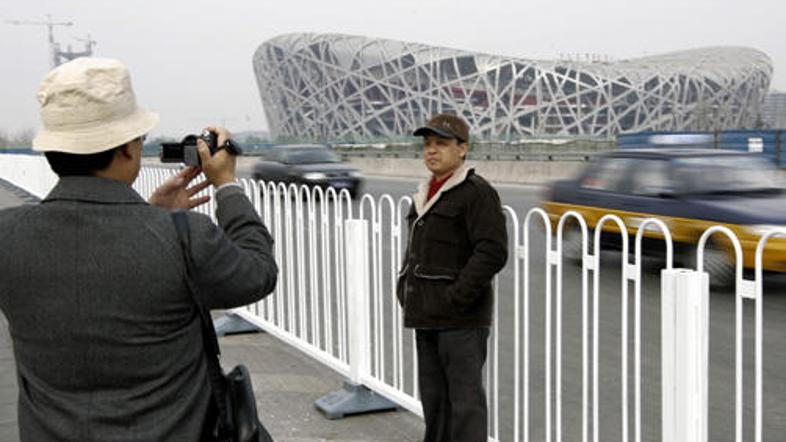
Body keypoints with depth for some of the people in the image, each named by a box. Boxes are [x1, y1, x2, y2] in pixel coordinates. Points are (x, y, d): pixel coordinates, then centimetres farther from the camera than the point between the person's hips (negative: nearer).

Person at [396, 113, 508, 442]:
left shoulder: (477, 193, -10)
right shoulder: (425, 195, 17)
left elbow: (492, 252, -19)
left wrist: (457, 298, -20)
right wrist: (405, 290, 13)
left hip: (462, 320, -8)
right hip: (427, 316, 9)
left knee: (465, 399, -5)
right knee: (433, 396, 16)